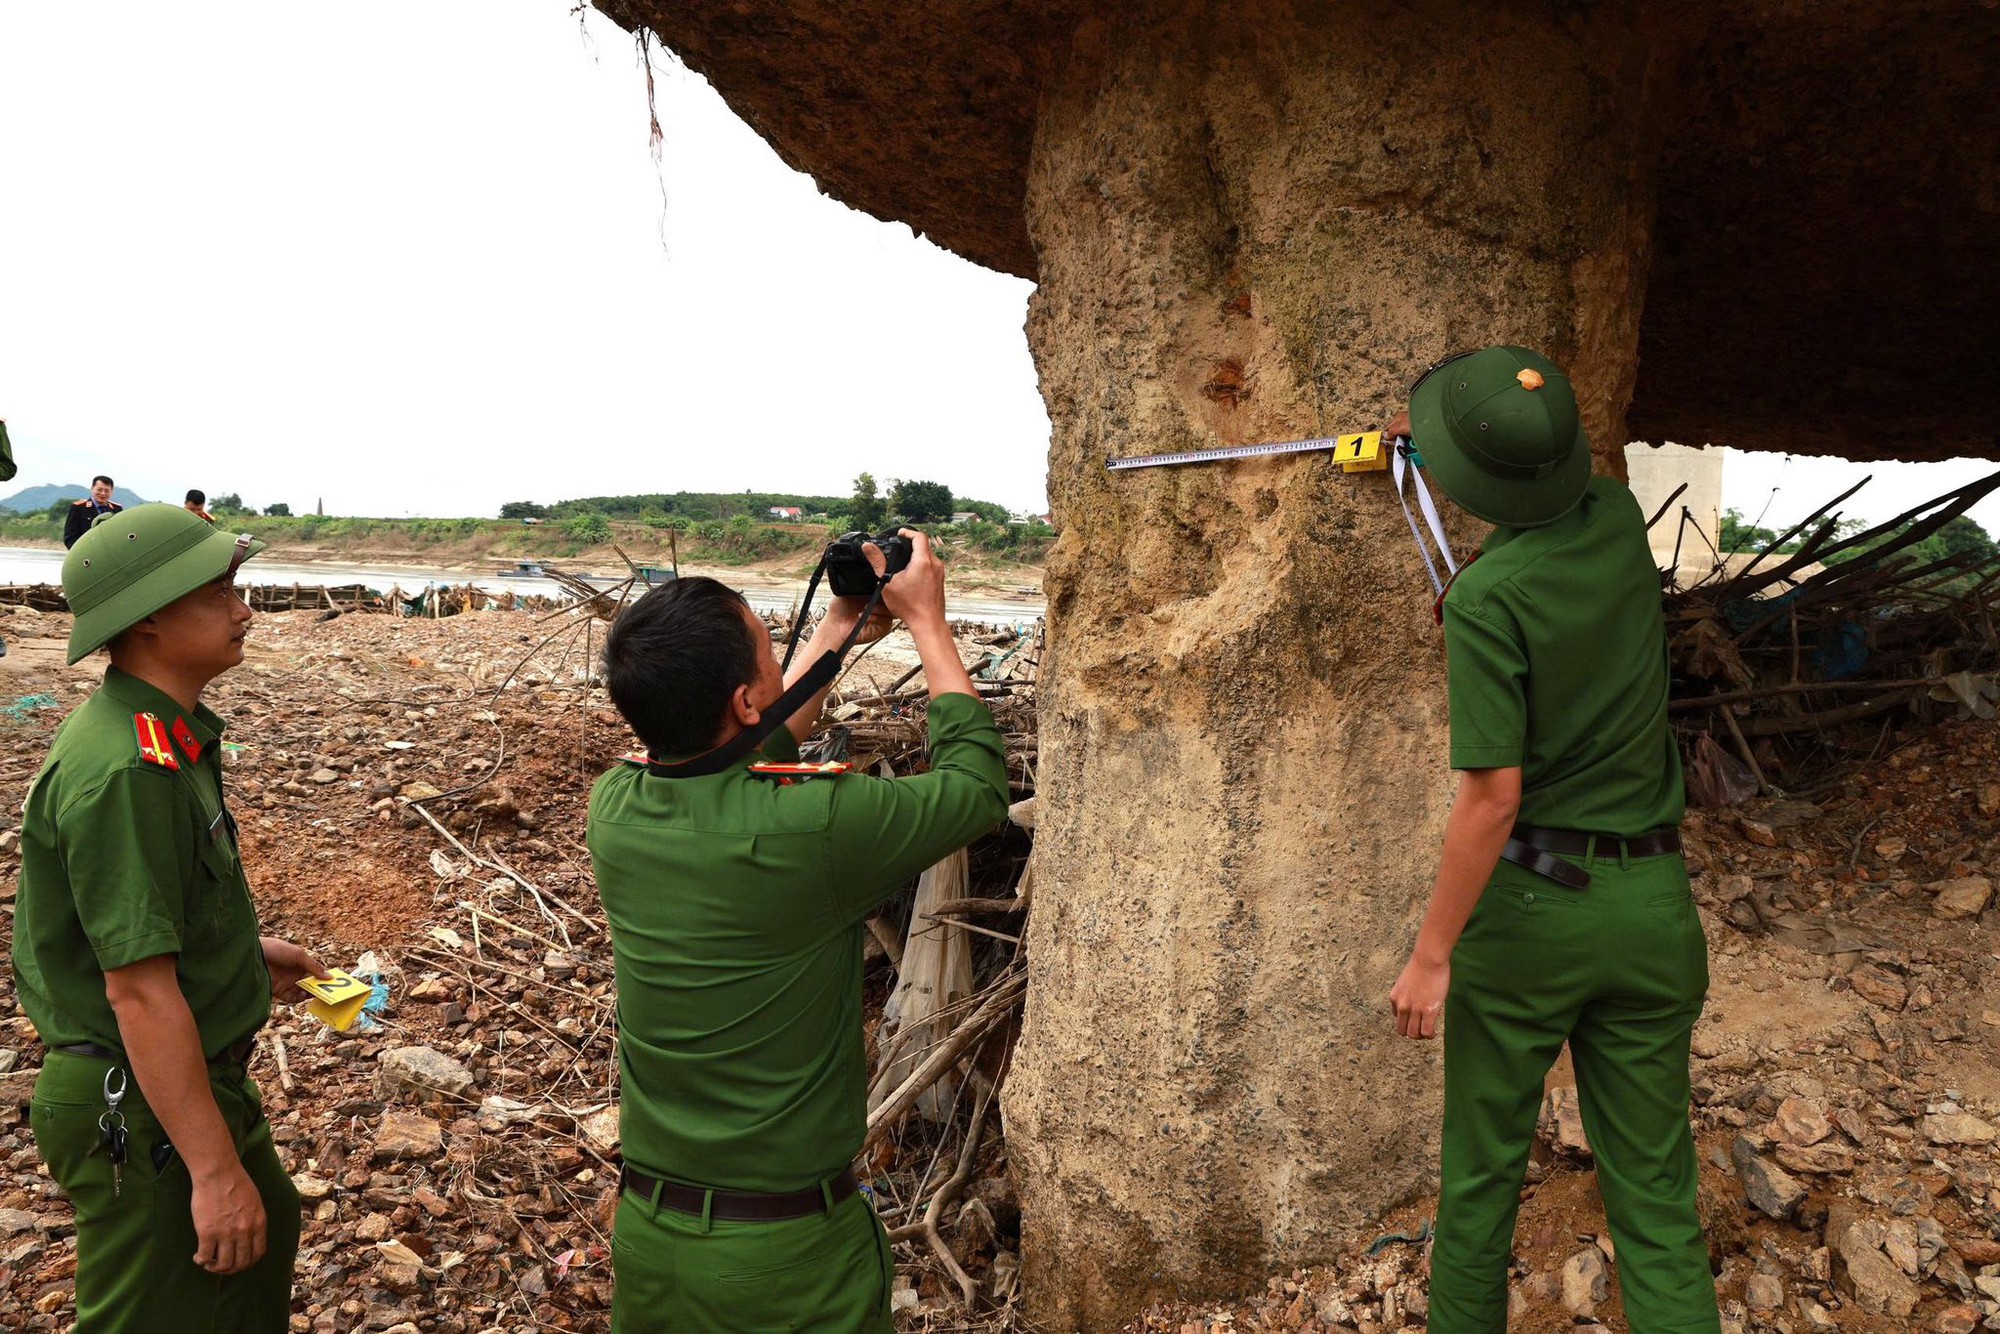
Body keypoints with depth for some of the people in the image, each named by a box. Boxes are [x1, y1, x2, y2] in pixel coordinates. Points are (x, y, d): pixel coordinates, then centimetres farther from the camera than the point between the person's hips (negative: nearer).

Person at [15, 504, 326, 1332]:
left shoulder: (161, 731, 3)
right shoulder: (128, 771, -29)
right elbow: (140, 991, -30)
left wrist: (245, 946, 18)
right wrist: (215, 1170, -26)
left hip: (198, 1073, 9)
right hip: (141, 1110, -9)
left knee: (265, 1229, 27)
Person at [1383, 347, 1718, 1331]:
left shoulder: (1486, 595, -19)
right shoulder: (1620, 524, -1)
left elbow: (1493, 796, -20)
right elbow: (1556, 480, 25)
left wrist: (1430, 954, -12)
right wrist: (1433, 435, 36)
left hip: (1526, 905, -5)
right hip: (1650, 903, 5)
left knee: (1482, 1172, 15)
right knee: (1655, 1192, 12)